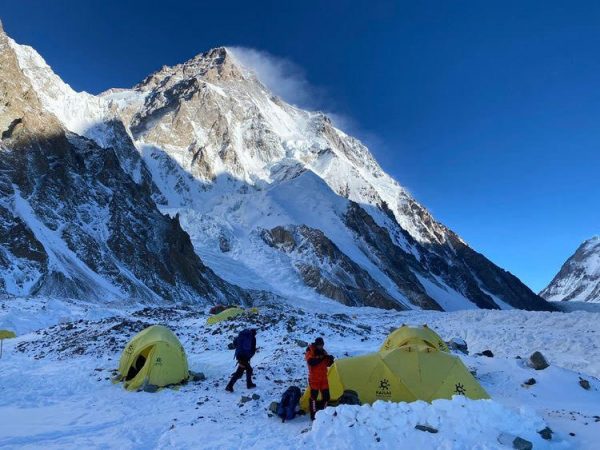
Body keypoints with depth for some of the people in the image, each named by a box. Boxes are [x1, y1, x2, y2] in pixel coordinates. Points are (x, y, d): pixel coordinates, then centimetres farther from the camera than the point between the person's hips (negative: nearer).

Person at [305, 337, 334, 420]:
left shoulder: (323, 351, 9)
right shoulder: (310, 351, -10)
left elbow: (328, 364, 12)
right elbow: (311, 362, -27)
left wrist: (330, 359, -10)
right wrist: (321, 358, -33)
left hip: (323, 378, 6)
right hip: (314, 378, -6)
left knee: (326, 395, 5)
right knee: (314, 396, -7)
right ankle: (313, 415, 2)